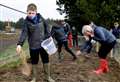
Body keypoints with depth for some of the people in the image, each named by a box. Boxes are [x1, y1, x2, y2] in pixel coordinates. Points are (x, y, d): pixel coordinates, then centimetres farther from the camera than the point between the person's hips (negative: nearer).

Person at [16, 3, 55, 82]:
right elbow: (24, 33, -21)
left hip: (43, 44, 2)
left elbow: (46, 27, 10)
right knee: (34, 62, 10)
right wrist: (20, 44, -33)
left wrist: (49, 36, 5)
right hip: (33, 46, -2)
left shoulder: (40, 18, -3)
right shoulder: (27, 22, -11)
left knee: (46, 61, 11)